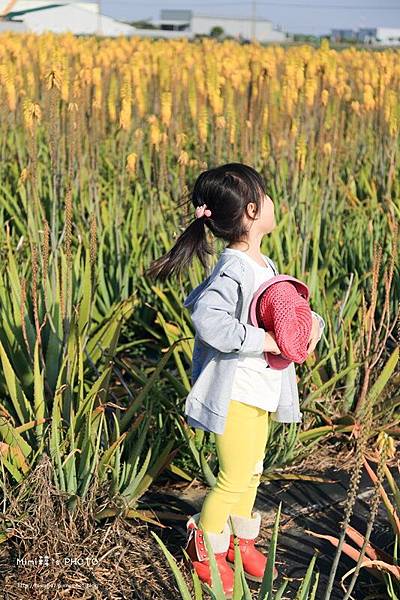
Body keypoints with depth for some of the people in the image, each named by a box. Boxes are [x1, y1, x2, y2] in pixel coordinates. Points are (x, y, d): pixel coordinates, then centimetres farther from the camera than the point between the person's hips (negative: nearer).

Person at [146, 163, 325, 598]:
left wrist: (312, 322, -8)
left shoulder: (266, 267, 7)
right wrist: (261, 340, -31)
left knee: (252, 471, 21)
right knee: (235, 478, 1)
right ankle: (204, 549, 23)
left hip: (262, 392, 9)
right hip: (236, 394, -9)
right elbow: (208, 319, -38)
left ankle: (241, 539, 40)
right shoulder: (233, 269, -23)